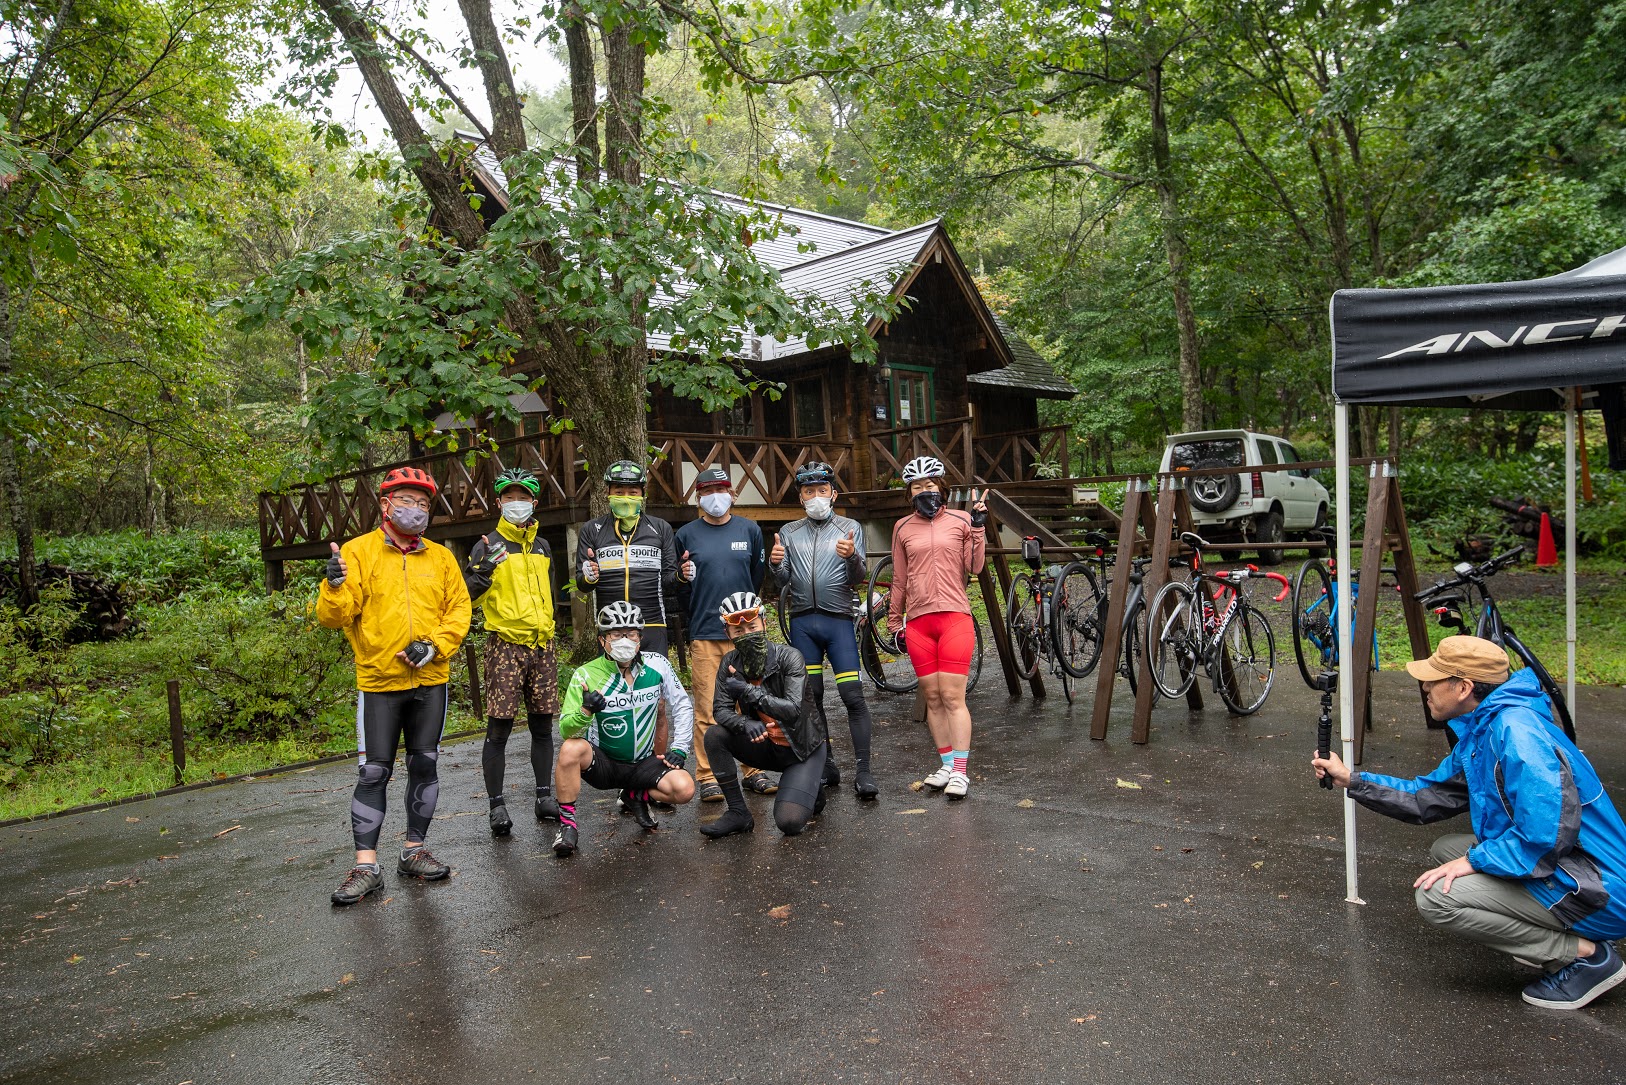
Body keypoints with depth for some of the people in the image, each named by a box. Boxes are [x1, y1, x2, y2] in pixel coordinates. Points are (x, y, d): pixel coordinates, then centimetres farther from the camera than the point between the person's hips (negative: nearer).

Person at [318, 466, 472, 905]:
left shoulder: (441, 557, 9)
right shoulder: (358, 551, -1)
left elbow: (459, 609, 7)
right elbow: (333, 617, -7)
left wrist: (434, 645, -9)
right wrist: (335, 585, -28)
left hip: (430, 680, 4)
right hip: (379, 683, -3)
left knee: (424, 766, 10)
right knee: (374, 773, -2)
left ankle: (414, 852, 23)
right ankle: (365, 866, 6)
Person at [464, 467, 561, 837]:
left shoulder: (542, 547, 16)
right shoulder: (488, 546, 0)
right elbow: (468, 597, -7)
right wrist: (486, 568, -23)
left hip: (542, 644, 5)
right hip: (505, 645, -5)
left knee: (542, 724, 9)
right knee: (498, 727, -5)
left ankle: (545, 797, 19)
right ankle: (496, 805, 4)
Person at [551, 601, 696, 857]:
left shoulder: (656, 664, -8)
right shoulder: (586, 675, -14)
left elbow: (682, 707, 5)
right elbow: (565, 730, -19)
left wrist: (679, 749, -4)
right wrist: (585, 711, -40)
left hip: (643, 763, 2)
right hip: (602, 763, -2)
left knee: (684, 789, -25)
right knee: (571, 748, -34)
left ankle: (641, 795, 10)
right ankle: (567, 824, -13)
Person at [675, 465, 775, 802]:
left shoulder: (749, 530, 10)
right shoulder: (686, 534, 6)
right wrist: (683, 575, -9)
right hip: (704, 633, -1)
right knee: (707, 709, -2)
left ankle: (754, 770, 15)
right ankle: (708, 777, 8)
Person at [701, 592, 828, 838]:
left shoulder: (789, 657, -20)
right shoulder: (730, 663, -6)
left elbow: (794, 709, -30)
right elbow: (720, 710, -13)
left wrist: (747, 691, -31)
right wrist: (745, 724, -34)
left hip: (802, 748, -4)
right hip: (767, 746, 5)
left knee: (790, 822, -22)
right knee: (714, 736, -20)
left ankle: (812, 788, 14)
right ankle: (738, 813, -9)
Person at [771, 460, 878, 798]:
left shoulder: (850, 528, 6)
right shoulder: (789, 532, 12)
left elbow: (858, 580, -3)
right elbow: (783, 582, 7)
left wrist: (852, 557, -24)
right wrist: (775, 564, -15)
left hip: (839, 620, -3)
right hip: (802, 622, 3)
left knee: (853, 696, -9)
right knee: (811, 698, 7)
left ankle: (863, 772, -6)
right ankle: (826, 765, 17)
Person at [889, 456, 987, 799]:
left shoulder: (960, 520, 3)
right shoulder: (903, 528, 10)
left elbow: (974, 567, -4)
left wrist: (978, 525, -10)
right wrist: (894, 622, 17)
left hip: (954, 618, -3)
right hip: (918, 621, 3)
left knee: (953, 697, -6)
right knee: (932, 698, 6)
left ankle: (960, 771, -2)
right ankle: (946, 764, 15)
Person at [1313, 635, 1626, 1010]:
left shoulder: (1515, 729, -22)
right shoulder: (1479, 733, 10)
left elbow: (1549, 830, -31)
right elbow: (1426, 798, 20)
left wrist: (1473, 860, -20)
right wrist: (1351, 779, 17)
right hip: (1559, 870, 10)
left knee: (1436, 895, -18)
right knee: (1446, 849, 18)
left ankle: (1584, 954, -6)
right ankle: (1558, 938, 12)